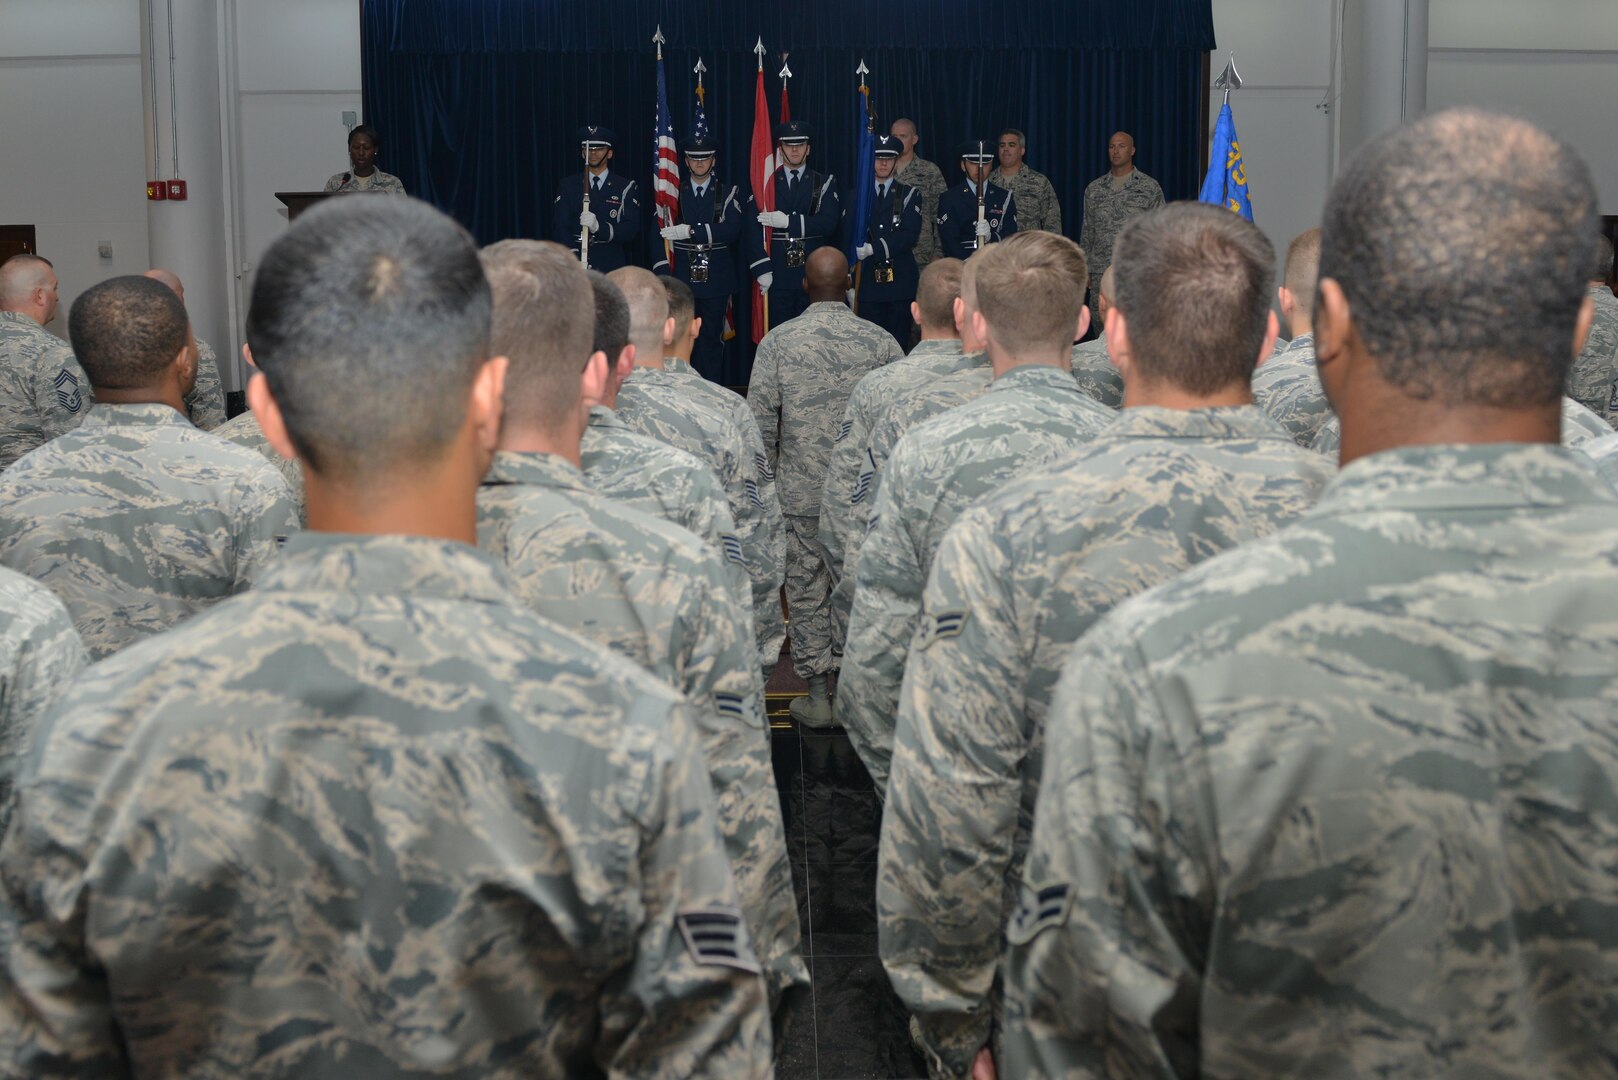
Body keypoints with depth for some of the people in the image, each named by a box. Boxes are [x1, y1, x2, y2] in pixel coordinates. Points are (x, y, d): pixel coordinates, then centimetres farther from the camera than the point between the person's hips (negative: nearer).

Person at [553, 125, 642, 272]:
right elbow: (560, 229, 2)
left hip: (613, 268, 0)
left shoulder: (626, 188, 7)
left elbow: (632, 230, -3)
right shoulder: (567, 186, 11)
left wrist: (599, 227, -21)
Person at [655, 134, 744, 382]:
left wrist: (691, 231, -21)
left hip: (716, 278, -1)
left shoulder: (727, 193, 5)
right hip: (682, 278, 1)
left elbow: (731, 230, -11)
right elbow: (659, 233, 4)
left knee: (712, 337, 1)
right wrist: (663, 272, -7)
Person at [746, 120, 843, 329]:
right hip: (777, 275, 0)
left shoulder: (825, 183, 8)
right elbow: (753, 228, 0)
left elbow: (829, 223, -7)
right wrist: (762, 269, -11)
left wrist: (789, 221, -15)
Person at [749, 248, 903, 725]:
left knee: (805, 590, 8)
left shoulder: (778, 342, -4)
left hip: (800, 493, -1)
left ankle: (817, 694, 12)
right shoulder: (882, 342, -4)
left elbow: (760, 424, -4)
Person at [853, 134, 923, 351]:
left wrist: (874, 248, -19)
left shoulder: (909, 195, 6)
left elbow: (909, 235, -8)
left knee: (898, 345, 0)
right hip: (867, 282, 1)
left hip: (900, 282, -1)